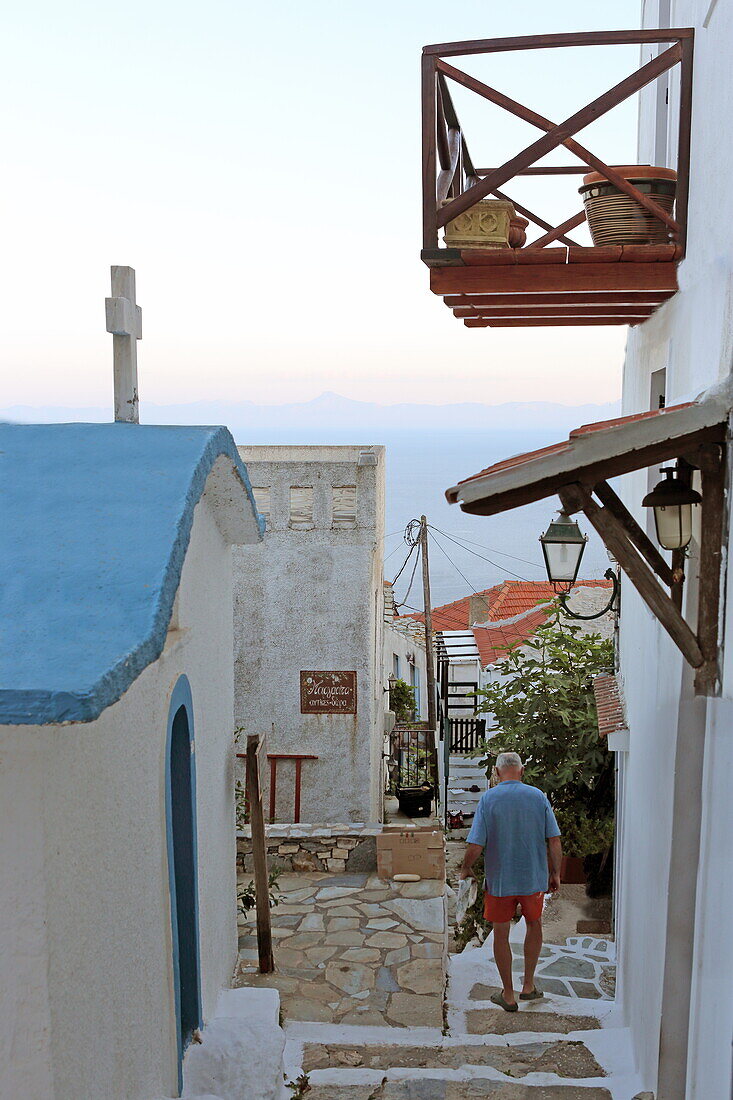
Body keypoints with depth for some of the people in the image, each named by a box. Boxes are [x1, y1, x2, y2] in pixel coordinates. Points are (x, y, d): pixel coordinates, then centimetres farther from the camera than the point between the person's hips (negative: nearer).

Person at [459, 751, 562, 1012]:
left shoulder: (489, 799, -11)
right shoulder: (538, 796, -5)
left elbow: (475, 846, -14)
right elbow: (555, 841, -5)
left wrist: (465, 869, 4)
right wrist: (555, 873, 10)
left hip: (499, 880, -2)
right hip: (533, 877, 2)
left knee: (501, 934, 13)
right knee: (534, 925, 25)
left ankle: (508, 995, 22)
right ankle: (529, 985, 28)